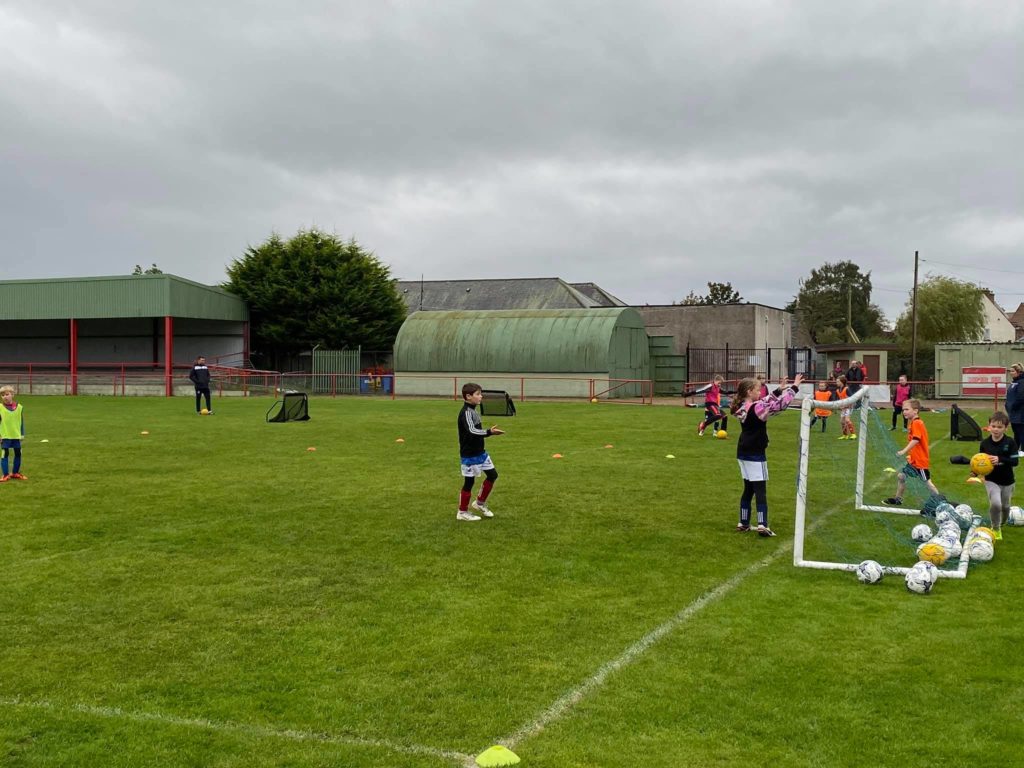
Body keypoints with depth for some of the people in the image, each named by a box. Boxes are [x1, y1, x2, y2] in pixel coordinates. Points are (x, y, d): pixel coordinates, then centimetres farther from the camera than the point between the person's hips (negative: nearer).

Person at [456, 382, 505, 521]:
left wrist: (489, 432, 18)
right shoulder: (466, 412, -21)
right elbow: (472, 431, -34)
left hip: (480, 452, 10)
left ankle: (480, 503, 26)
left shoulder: (472, 411, 10)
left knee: (492, 475, 13)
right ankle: (462, 512, 14)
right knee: (469, 482, 1)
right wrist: (489, 432, -43)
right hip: (469, 455, -10)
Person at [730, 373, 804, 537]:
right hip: (755, 455, -8)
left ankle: (743, 523, 19)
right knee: (760, 490, -6)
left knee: (748, 489, 15)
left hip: (743, 454, 8)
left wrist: (779, 390, 15)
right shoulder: (757, 408, -20)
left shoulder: (743, 407, 5)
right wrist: (794, 387, -16)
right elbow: (779, 404, -22)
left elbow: (767, 402, 18)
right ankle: (762, 525, -11)